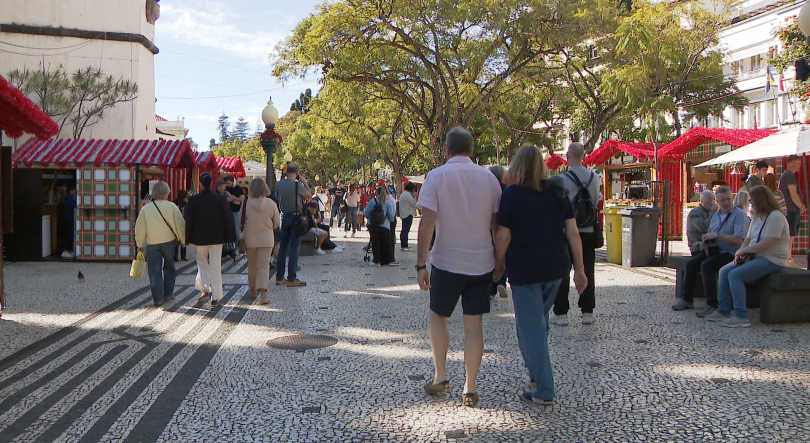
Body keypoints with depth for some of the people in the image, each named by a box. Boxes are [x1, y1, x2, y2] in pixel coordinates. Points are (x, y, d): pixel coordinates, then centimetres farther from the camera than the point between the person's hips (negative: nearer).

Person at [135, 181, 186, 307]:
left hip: (152, 244, 0)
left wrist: (140, 244, 16)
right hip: (169, 241, 0)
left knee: (154, 271, 4)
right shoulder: (171, 206, -6)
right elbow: (180, 225, -1)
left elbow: (140, 228, 4)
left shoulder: (146, 209, -2)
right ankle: (168, 293, 21)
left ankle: (158, 298, 3)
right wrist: (184, 240, 12)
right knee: (169, 267, 19)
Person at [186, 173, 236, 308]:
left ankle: (204, 290, 0)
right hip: (217, 238, 0)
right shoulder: (221, 199, -6)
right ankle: (215, 298, 7)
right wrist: (230, 238, 5)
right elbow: (228, 219, -3)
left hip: (200, 238, 0)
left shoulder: (193, 200, -7)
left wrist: (187, 239, 6)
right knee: (215, 265, 6)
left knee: (202, 262, 18)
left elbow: (189, 220, -3)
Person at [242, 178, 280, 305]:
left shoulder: (246, 203, -11)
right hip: (266, 240, 0)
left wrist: (242, 236, 14)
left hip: (250, 239, 0)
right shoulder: (271, 204, -8)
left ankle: (252, 289, 31)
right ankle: (263, 293, -14)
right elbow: (277, 222, 1)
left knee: (252, 265, 17)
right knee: (264, 265, -1)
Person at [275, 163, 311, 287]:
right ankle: (291, 279, -3)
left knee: (283, 247, 11)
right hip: (296, 217, -5)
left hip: (284, 216, 5)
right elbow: (308, 194, 0)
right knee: (294, 247, -3)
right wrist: (304, 182, 9)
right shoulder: (297, 185, -13)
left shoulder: (279, 184, 2)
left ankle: (279, 277, 14)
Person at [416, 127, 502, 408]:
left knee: (438, 316, 17)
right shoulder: (489, 178, 3)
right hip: (482, 263, 2)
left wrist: (421, 264, -9)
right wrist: (499, 262, 15)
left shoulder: (437, 176, -6)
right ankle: (470, 389, 10)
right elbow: (497, 224, 5)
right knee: (474, 323, 7)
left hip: (446, 261, -2)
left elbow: (427, 223, -12)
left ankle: (440, 377, 17)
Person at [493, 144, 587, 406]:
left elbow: (503, 237, -9)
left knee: (530, 327, 0)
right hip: (556, 267, 6)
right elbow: (573, 233, 2)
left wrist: (498, 267, 4)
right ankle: (536, 372, 38)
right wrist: (579, 269, 7)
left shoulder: (512, 194, -7)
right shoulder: (558, 192, 5)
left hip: (524, 269, -5)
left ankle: (544, 392, -2)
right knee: (540, 319, 23)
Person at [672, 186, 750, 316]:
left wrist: (717, 235, -21)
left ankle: (712, 305, -27)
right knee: (691, 263, -6)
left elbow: (739, 240, -21)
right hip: (715, 251, 8)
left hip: (731, 253, -8)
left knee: (707, 265, -29)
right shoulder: (715, 215, 17)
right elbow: (711, 237, 24)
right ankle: (687, 299, 2)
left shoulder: (740, 215, -9)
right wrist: (706, 239, 0)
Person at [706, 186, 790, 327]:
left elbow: (766, 244, -23)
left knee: (735, 275, -25)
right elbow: (748, 238, 16)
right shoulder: (757, 217, 16)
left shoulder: (776, 217, -15)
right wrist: (740, 253, -4)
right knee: (724, 271, -3)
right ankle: (723, 311, -1)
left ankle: (741, 317, -24)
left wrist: (743, 250, -12)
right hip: (756, 257, 10)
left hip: (772, 260, -10)